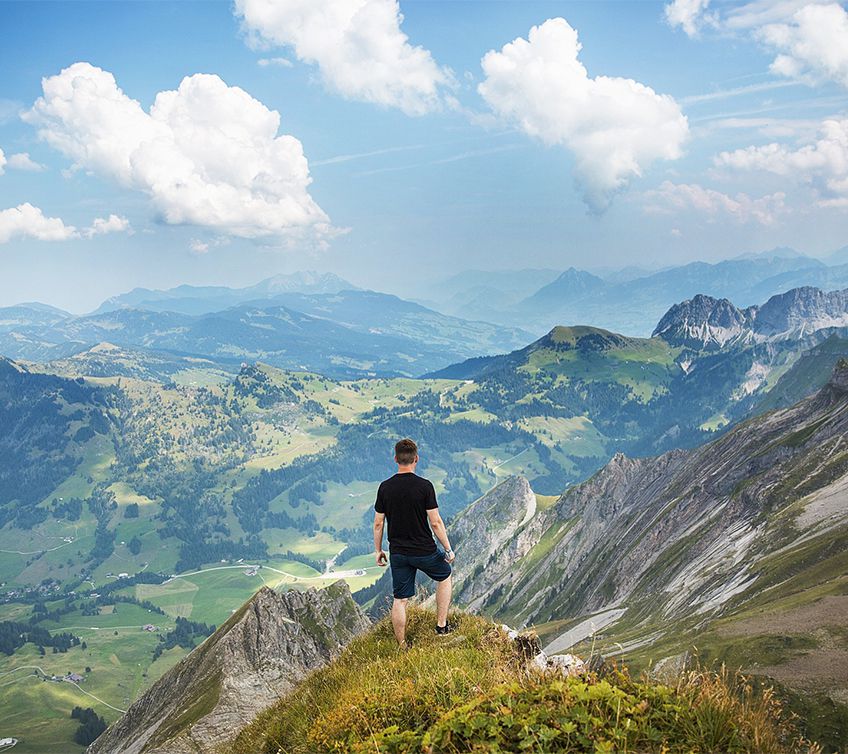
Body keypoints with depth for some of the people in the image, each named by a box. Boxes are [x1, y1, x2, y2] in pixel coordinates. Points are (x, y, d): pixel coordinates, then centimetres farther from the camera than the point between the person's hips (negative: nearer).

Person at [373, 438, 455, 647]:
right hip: (425, 551, -3)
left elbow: (378, 523, 1)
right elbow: (435, 523, -13)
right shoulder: (424, 486, -14)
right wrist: (448, 549, -3)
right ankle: (441, 625, 25)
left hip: (398, 553, 3)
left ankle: (402, 647, 17)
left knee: (400, 600, 11)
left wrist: (378, 550, 14)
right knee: (445, 575, 26)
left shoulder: (385, 487, -3)